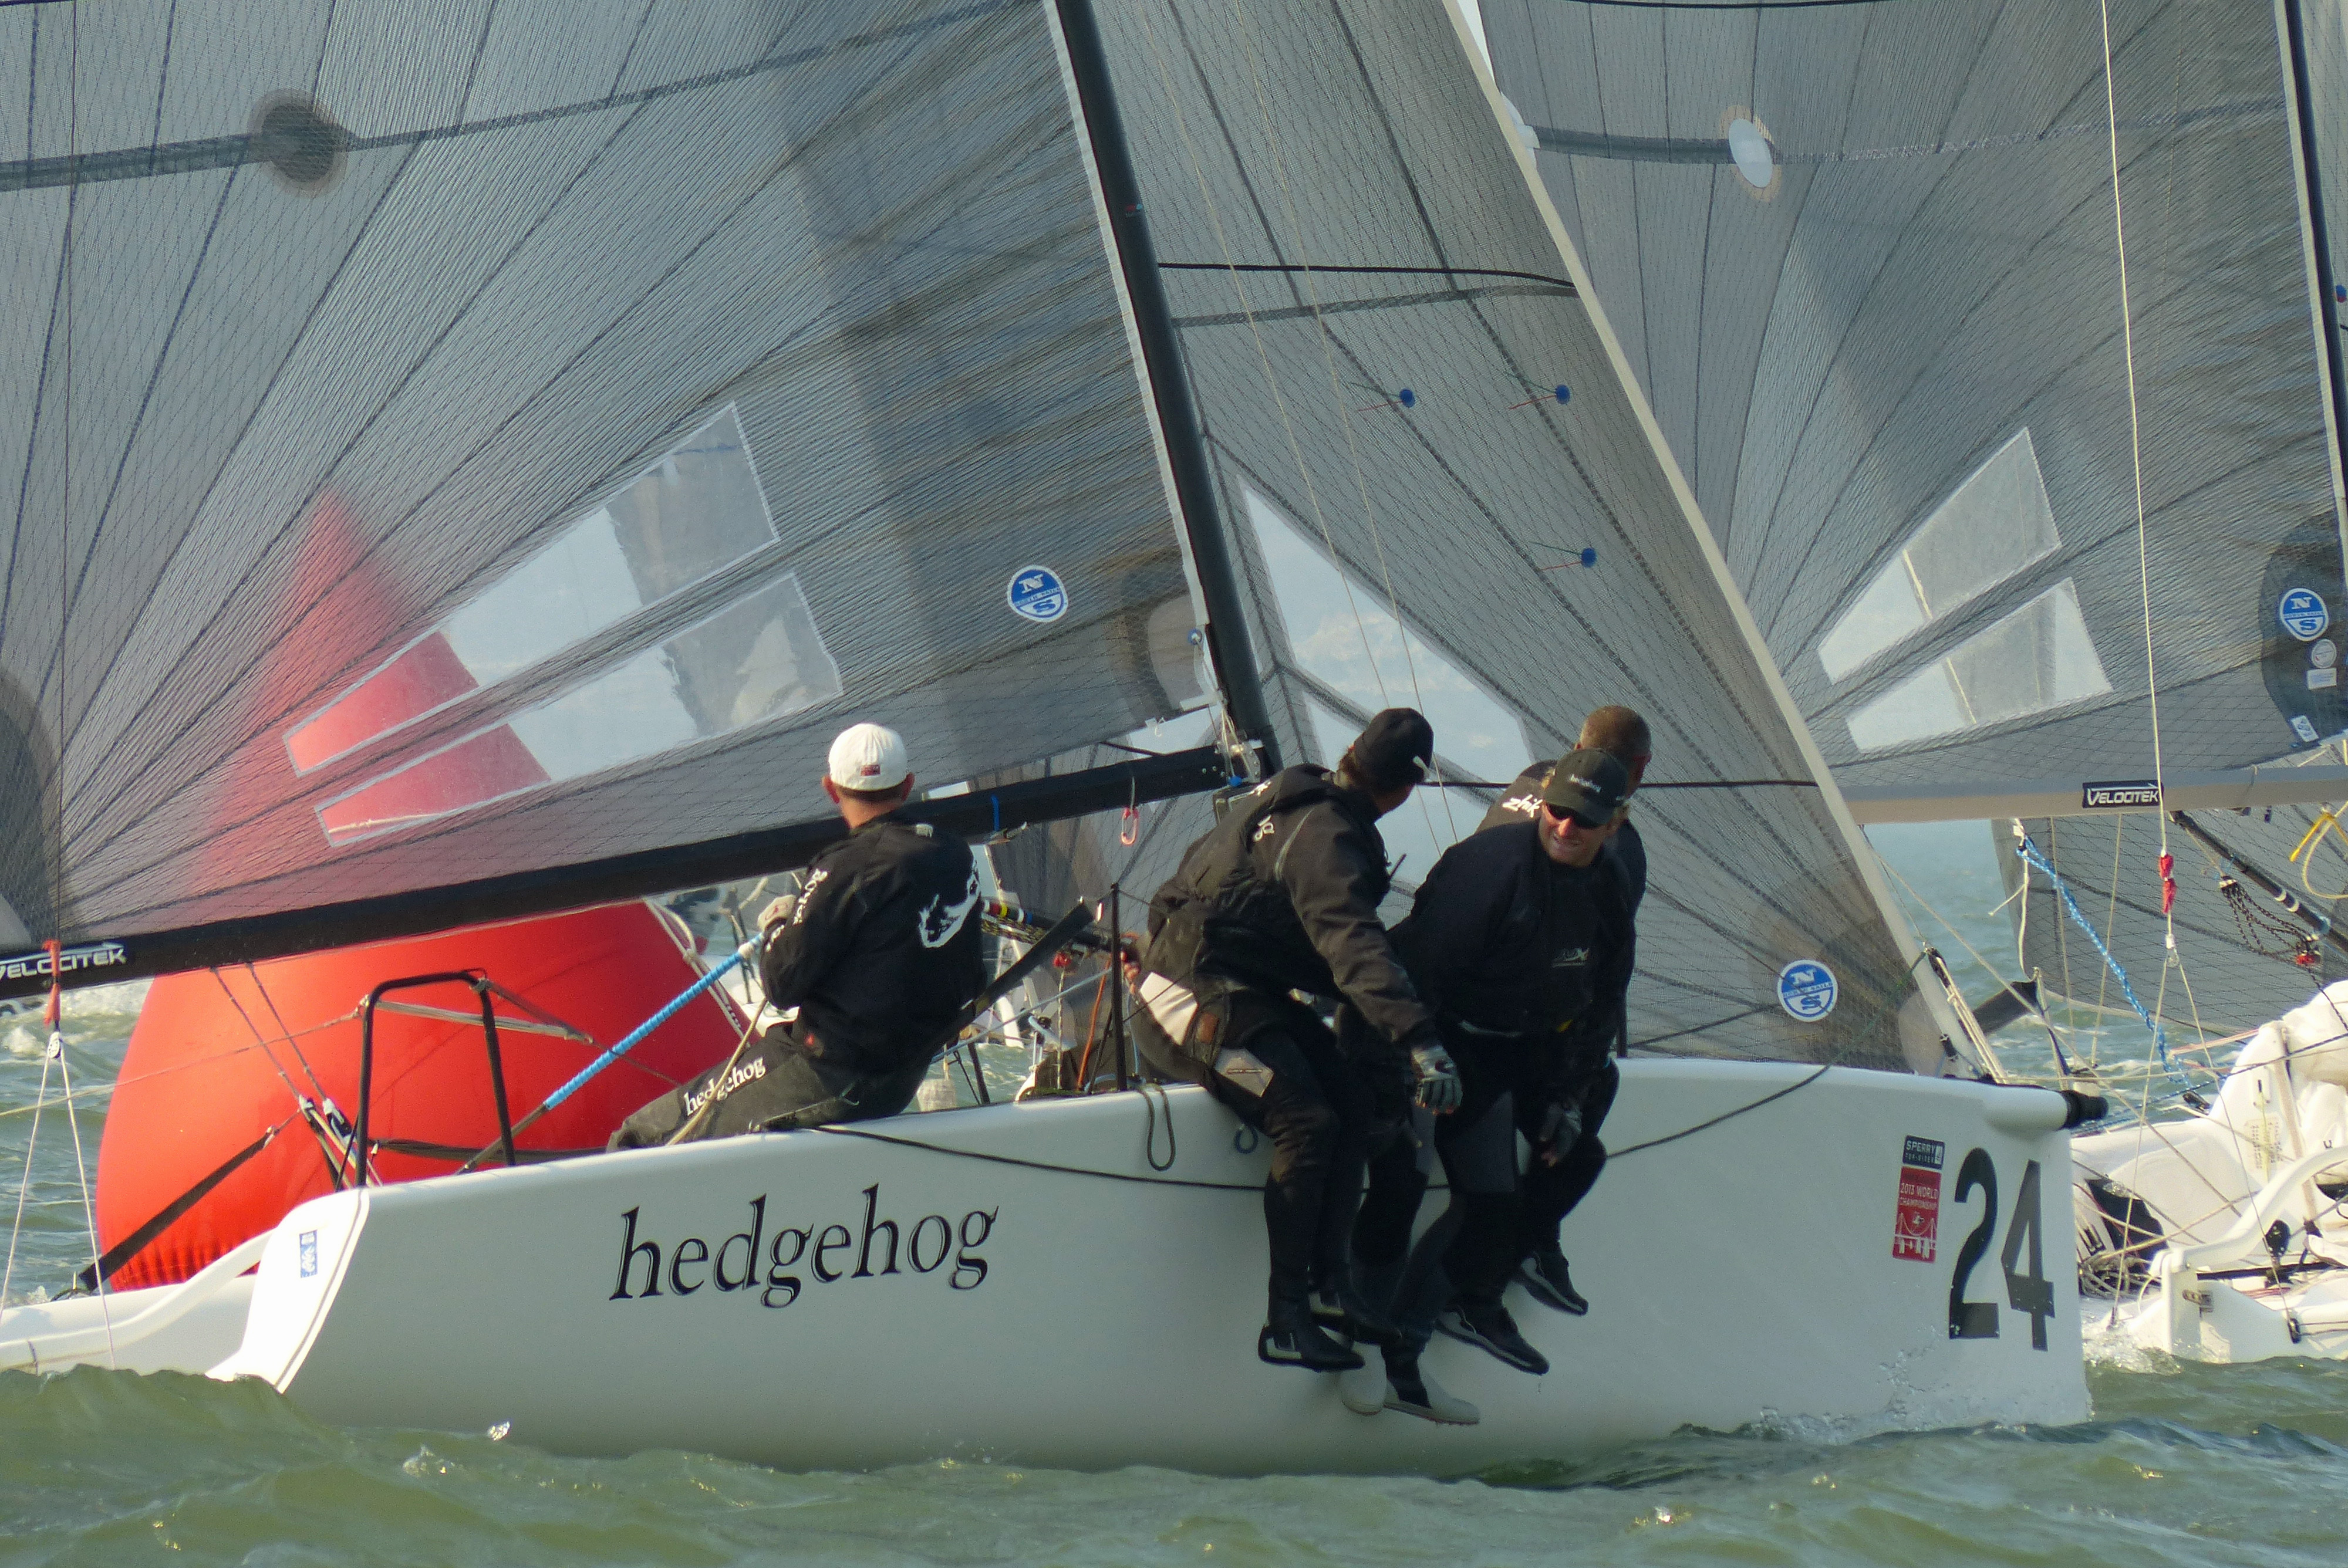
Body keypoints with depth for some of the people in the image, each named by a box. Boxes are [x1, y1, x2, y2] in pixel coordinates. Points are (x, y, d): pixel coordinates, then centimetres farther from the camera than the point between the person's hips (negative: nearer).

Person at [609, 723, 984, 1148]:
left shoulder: (847, 869, -18)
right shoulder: (955, 854, 3)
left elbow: (782, 987, -15)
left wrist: (777, 923, 5)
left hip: (831, 1081, -9)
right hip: (907, 1076, 9)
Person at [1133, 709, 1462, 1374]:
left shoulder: (1289, 795, 10)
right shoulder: (1325, 838, -22)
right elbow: (1355, 947, -37)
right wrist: (1419, 1039, -46)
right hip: (1201, 1000, -10)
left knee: (1349, 1099, -2)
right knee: (1307, 1123, -22)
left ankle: (1329, 1281, -4)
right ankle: (1285, 1319, -21)